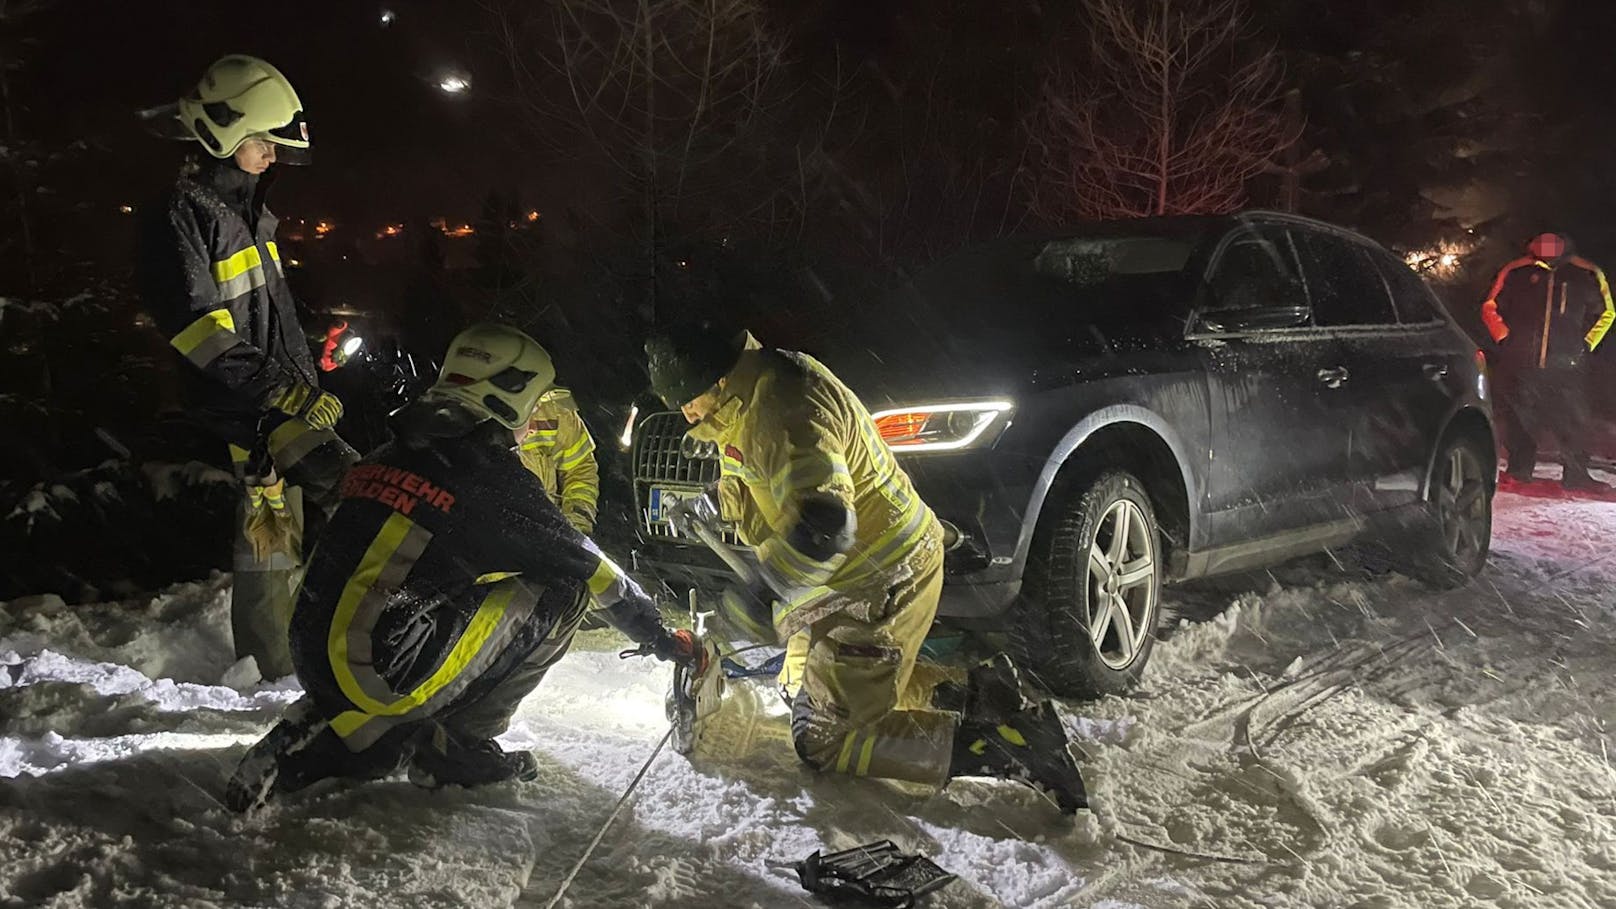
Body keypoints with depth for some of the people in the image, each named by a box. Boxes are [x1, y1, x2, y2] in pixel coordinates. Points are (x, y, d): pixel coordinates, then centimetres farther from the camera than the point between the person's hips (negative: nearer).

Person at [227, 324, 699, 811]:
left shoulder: (388, 455, 13)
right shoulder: (491, 475, -8)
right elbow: (591, 571, 1)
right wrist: (659, 635, 16)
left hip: (311, 664, 8)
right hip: (388, 679, -8)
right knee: (561, 589, -1)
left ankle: (313, 749, 15)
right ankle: (462, 744, 5)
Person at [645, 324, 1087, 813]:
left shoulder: (783, 407, -27)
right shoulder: (745, 400, 7)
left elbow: (823, 525, -37)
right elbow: (755, 484, 24)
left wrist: (761, 592, -33)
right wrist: (715, 502, 7)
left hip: (881, 580, -11)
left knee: (821, 738, -6)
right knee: (804, 691, 25)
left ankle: (1010, 742, -12)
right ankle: (972, 687, 15)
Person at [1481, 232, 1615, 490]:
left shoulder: (1587, 275, 2)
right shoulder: (1516, 273, 0)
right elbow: (1490, 308, 13)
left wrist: (1586, 344, 9)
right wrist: (1504, 340, 4)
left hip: (1568, 366, 0)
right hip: (1519, 364, 0)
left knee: (1573, 421, -1)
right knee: (1519, 420, 3)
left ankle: (1576, 474, 7)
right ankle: (1518, 472, 14)